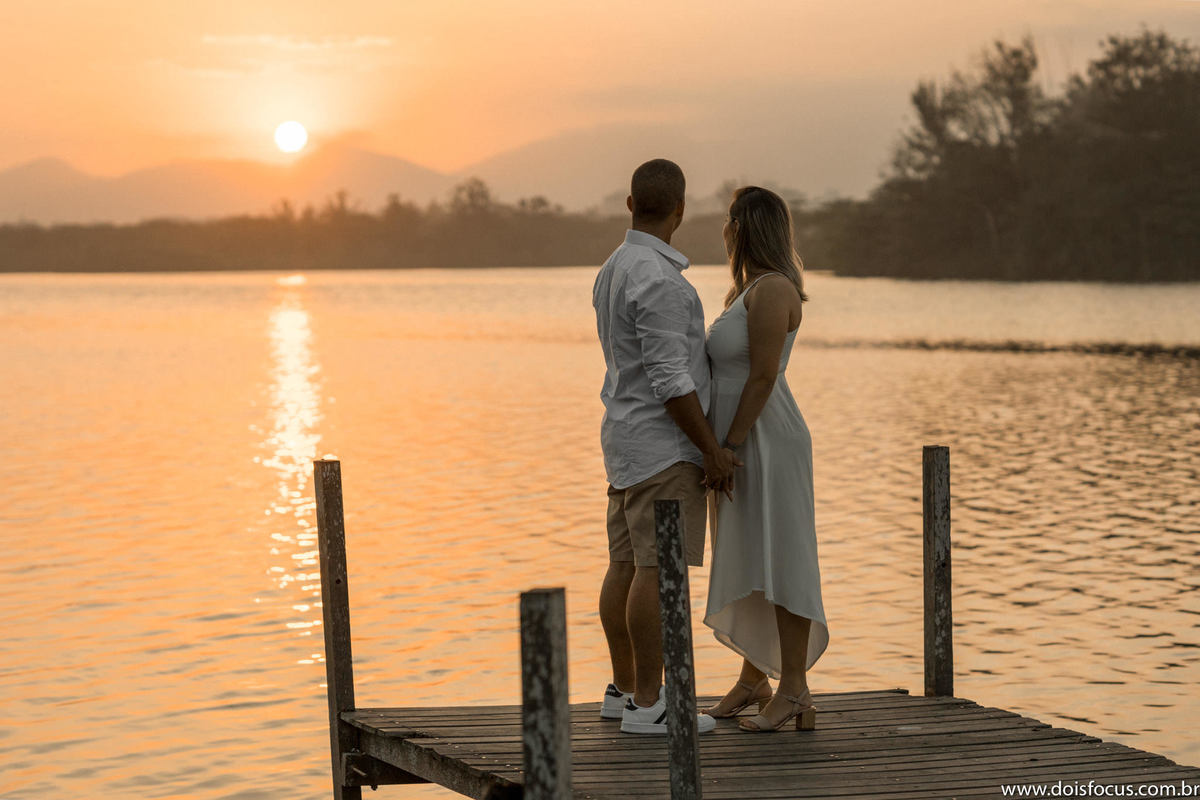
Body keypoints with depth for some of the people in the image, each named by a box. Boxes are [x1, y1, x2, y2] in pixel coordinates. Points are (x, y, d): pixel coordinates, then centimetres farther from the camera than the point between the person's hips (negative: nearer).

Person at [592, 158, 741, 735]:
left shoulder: (614, 271, 12)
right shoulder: (658, 279, -20)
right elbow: (670, 380, -22)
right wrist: (712, 450, -16)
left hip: (627, 435, 10)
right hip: (664, 443, -10)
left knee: (627, 565, 11)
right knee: (658, 570, -7)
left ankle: (625, 689, 17)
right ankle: (648, 704, -6)